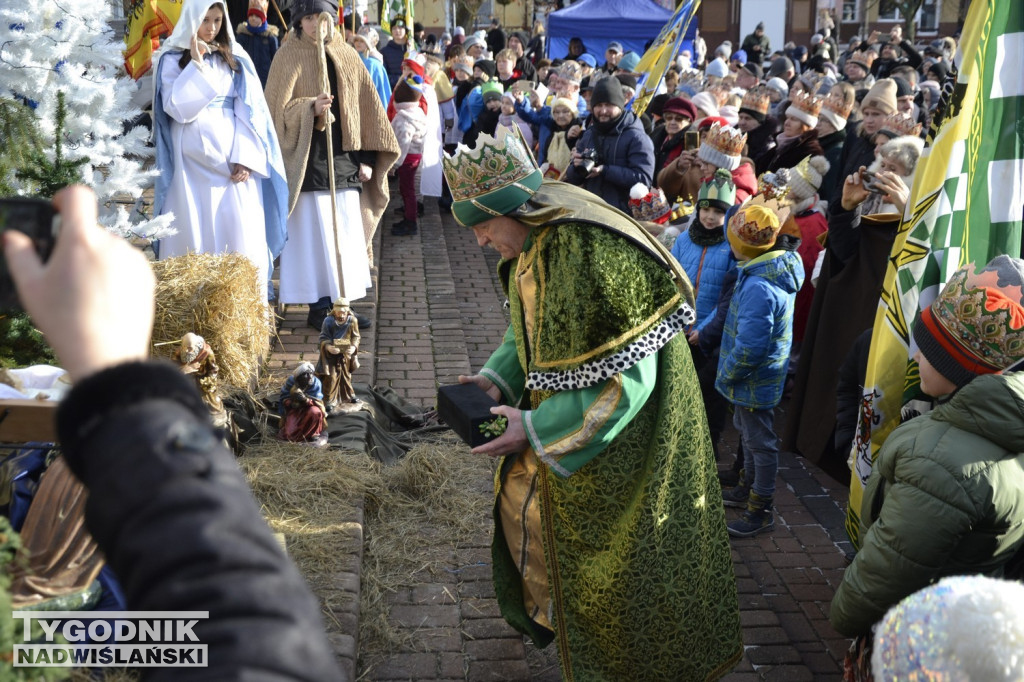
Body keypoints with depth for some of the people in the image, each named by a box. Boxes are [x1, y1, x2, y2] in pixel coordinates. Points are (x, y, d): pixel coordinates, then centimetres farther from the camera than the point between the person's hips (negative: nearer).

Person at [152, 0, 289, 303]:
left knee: (241, 234, -4)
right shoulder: (172, 59, 4)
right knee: (195, 235, -1)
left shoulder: (236, 58, 10)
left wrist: (245, 156, -9)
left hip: (233, 159, 1)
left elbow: (249, 110, 2)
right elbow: (177, 108, -9)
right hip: (192, 162, -1)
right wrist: (197, 64, -12)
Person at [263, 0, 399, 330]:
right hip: (307, 159, -4)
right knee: (313, 232, -3)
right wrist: (310, 107, -26)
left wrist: (367, 157, 3)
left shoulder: (348, 58, 10)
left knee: (346, 232, 6)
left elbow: (367, 108, 9)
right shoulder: (287, 57, -1)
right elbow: (277, 108, -7)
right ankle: (318, 307, 5)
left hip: (344, 156, 4)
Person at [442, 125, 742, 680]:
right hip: (564, 406, 9)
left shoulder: (591, 255, -32)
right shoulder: (530, 245, -3)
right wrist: (496, 378, -6)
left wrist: (535, 429, -25)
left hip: (621, 434, -9)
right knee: (521, 501, 20)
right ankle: (548, 609, 45)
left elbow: (626, 377, -30)